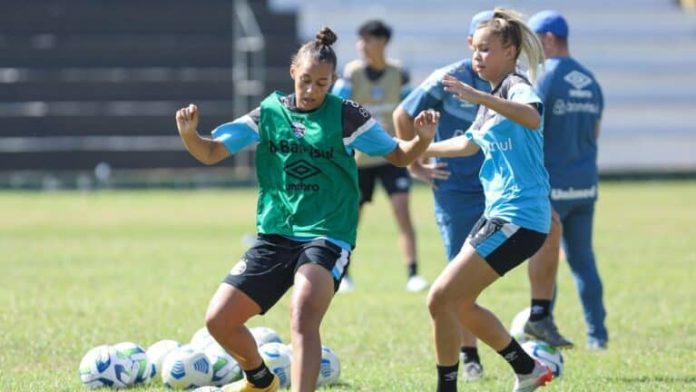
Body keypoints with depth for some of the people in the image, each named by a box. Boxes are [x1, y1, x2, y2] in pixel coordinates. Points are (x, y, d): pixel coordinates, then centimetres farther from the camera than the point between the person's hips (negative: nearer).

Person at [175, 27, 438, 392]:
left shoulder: (344, 115, -4)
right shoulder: (269, 112, 2)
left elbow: (399, 155, 3)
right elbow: (211, 153, 1)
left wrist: (423, 139, -19)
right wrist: (189, 134, -20)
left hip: (327, 236, -4)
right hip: (274, 236, 4)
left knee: (303, 315, -30)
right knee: (219, 320, 1)